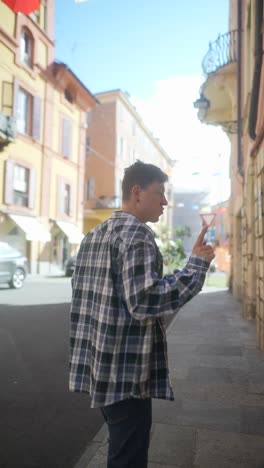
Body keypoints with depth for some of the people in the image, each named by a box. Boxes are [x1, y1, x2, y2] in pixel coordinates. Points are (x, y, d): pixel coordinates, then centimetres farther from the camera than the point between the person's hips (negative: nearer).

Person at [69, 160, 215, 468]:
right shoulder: (137, 234, -17)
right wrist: (197, 264, -19)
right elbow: (146, 301, -26)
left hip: (100, 365, 9)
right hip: (126, 373, -9)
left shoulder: (93, 235, 12)